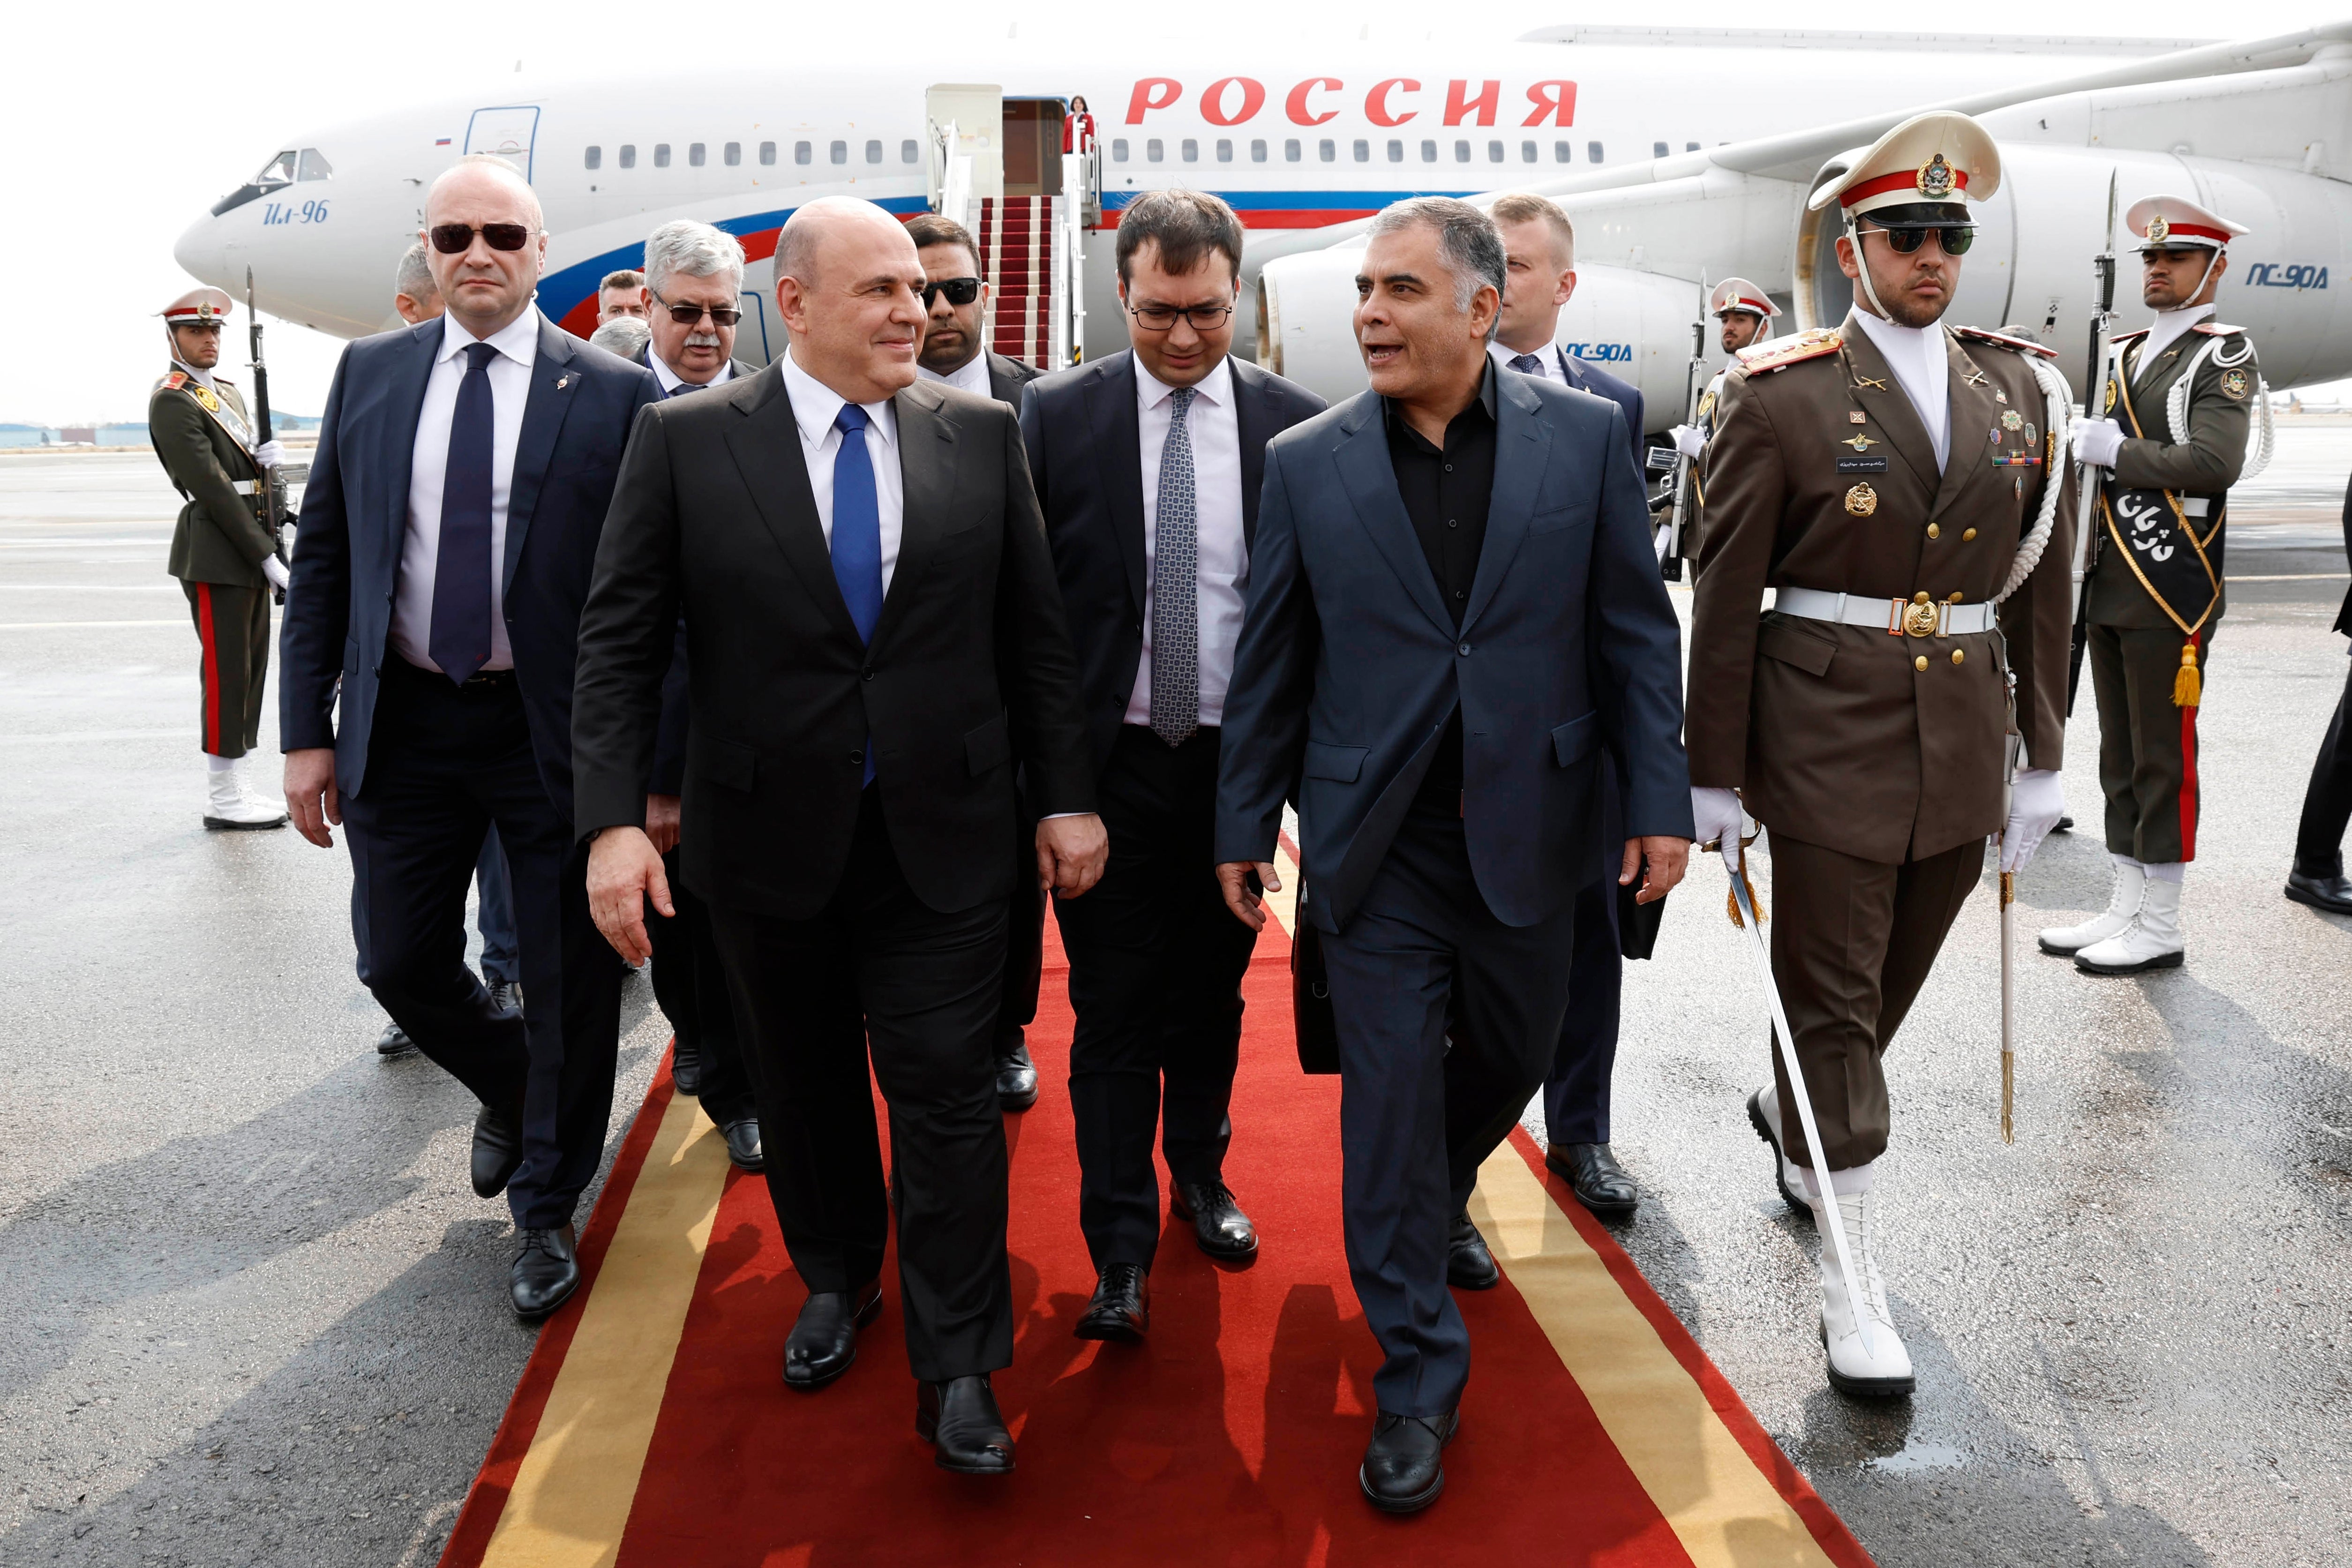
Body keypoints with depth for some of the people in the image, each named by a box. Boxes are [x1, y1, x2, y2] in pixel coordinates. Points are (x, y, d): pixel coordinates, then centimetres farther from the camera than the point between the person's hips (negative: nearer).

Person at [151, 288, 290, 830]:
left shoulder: (227, 392, 18)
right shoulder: (172, 400, -10)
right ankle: (222, 799, 2)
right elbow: (210, 486, -17)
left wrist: (264, 458, -2)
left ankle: (235, 788, 19)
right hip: (216, 556, -9)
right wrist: (266, 555, -19)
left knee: (251, 669, 11)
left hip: (251, 551, 9)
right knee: (226, 672, -5)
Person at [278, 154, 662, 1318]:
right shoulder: (369, 373, 6)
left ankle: (545, 1211, 30)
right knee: (403, 963, 12)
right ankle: (508, 1092, 45)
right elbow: (323, 558, 7)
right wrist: (307, 730, 1)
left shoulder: (614, 394, -5)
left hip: (554, 729, -3)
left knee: (569, 983, 8)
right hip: (400, 723, 3)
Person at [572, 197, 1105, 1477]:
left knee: (947, 1095, 2)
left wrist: (1066, 795, 3)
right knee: (805, 1086, 17)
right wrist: (614, 820, -12)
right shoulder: (687, 440, -3)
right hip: (767, 841, 1)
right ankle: (836, 1282, 42)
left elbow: (1033, 633, 5)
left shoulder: (981, 436, 1)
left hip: (942, 835, 0)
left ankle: (958, 1373, 15)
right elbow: (618, 643, -4)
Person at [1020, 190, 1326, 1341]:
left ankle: (1199, 1173, 38)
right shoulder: (1058, 415, -3)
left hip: (1239, 759, 2)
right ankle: (1122, 1248, 13)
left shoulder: (1295, 423, -1)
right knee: (1113, 1010, 2)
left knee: (1212, 991, 17)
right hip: (1109, 760, -1)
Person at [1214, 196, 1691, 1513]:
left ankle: (1446, 1194, 52)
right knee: (1391, 1100, 2)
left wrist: (1661, 799, -2)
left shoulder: (1585, 437, -1)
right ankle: (1418, 1385, 17)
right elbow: (1272, 662, 4)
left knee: (1513, 1058, 18)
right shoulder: (1308, 463, -1)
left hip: (1526, 830, 1)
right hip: (1376, 843, -1)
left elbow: (1635, 629, 1)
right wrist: (1246, 825, 5)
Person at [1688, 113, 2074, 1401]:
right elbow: (1726, 597, -6)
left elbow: (2038, 585, 11)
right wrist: (1710, 774, -6)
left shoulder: (2019, 390, 8)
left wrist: (2041, 757, 11)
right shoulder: (1781, 393, -7)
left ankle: (1790, 1118, 49)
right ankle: (1853, 1281, 12)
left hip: (1965, 744, 5)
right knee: (1833, 1001, 1)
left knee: (1887, 983, 18)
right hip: (1828, 742, -5)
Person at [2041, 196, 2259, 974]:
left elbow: (2215, 464, -20)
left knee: (2163, 759, -2)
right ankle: (2126, 907, 21)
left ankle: (2161, 928, 7)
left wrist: (2116, 453, -12)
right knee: (2120, 758, 12)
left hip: (2171, 591, -7)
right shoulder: (2128, 353, 17)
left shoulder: (2225, 355, -6)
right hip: (2110, 586, 7)